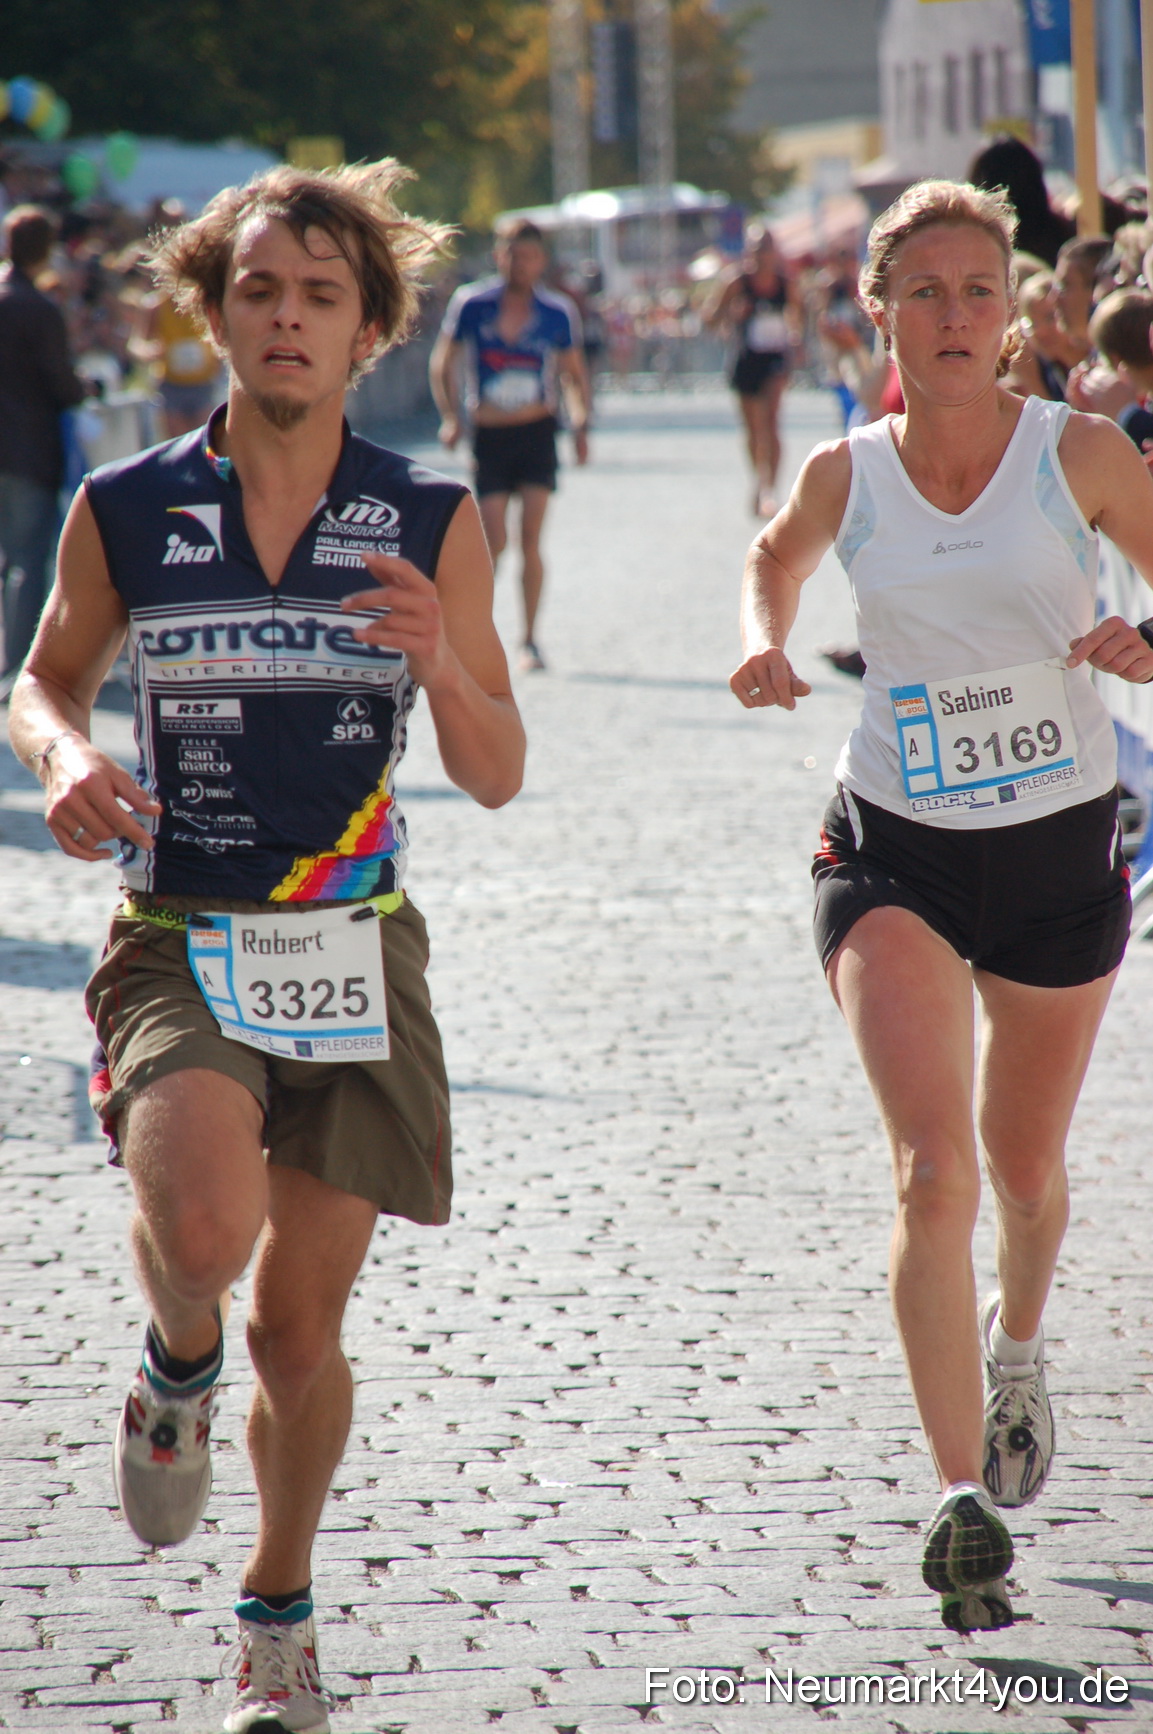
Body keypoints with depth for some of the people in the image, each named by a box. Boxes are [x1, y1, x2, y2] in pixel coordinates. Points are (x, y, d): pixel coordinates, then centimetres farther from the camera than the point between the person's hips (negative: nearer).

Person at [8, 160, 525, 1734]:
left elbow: (498, 776, 3)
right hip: (178, 943, -1)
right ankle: (177, 1361, 8)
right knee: (203, 1225, -29)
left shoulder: (432, 524, 0)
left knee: (303, 1324, 8)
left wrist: (438, 660, -18)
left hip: (354, 951, 1)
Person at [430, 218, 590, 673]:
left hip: (538, 432, 1)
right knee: (494, 540, -5)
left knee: (530, 540, -4)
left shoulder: (557, 312, 0)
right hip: (489, 435, -1)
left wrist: (580, 423, -1)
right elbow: (443, 364, 7)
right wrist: (450, 417, -5)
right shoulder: (471, 304, -3)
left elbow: (574, 373, 13)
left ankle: (529, 639, 4)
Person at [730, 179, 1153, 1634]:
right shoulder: (844, 478, -2)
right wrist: (766, 645, 1)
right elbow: (778, 554, 20)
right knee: (933, 1168, -19)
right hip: (893, 850, -1)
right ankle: (966, 1499, -24)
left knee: (1025, 1171, 18)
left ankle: (1016, 1344, 53)